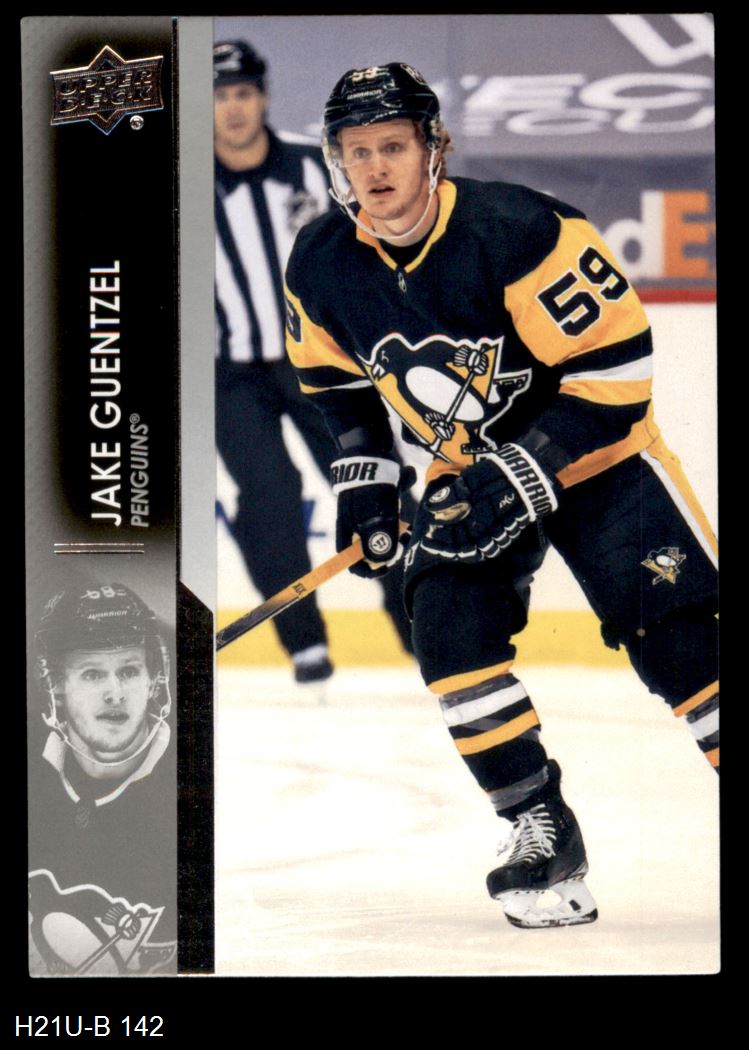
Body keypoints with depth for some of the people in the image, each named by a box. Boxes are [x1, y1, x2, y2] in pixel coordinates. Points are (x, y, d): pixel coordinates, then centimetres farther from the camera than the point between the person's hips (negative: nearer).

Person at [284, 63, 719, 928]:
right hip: (467, 468, 5)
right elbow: (336, 377, 11)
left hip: (594, 447, -4)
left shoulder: (517, 231, -28)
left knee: (679, 636, -15)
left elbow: (616, 363, -26)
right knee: (449, 625, -16)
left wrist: (529, 471, -28)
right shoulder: (320, 268, -9)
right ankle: (541, 831, -4)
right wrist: (364, 476, 3)